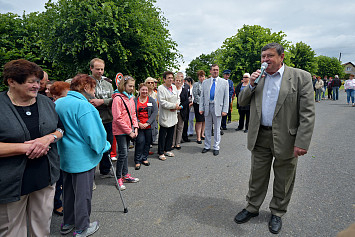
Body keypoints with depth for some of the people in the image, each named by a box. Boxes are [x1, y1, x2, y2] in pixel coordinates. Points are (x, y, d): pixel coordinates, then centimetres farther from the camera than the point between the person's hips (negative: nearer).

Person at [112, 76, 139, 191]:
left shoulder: (131, 98, 11)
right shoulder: (118, 98, -14)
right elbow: (117, 118, -18)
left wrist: (135, 127, 3)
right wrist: (129, 131, -16)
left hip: (129, 131, 8)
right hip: (120, 131, -7)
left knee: (125, 153, 15)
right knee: (123, 153, -4)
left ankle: (125, 175, 27)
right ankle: (118, 178, 9)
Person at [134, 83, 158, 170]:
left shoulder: (152, 100, 6)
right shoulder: (134, 101, 4)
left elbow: (155, 112, -2)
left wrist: (147, 123, -11)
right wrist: (138, 123, -13)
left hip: (149, 126, 2)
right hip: (139, 126, -2)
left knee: (147, 142, 7)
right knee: (140, 141, -8)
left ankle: (144, 158, 25)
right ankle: (137, 161, 4)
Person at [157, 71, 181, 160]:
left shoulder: (174, 87, 12)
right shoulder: (161, 88, -10)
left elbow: (178, 98, 16)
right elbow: (162, 102, -18)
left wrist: (177, 106, -5)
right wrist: (174, 106, -17)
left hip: (173, 115, 7)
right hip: (165, 115, -7)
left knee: (170, 134, 14)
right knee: (162, 135, 1)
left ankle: (167, 150, 28)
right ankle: (161, 153, 12)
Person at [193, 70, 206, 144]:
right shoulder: (196, 84, -3)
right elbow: (195, 95, -9)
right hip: (198, 104, -5)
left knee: (204, 120, 9)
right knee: (199, 121, -6)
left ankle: (202, 134, 22)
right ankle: (198, 137, -2)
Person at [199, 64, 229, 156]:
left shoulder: (224, 82, 3)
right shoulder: (205, 82, 9)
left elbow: (226, 97, 0)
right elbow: (202, 96, 8)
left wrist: (225, 110, -7)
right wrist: (201, 108, 0)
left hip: (218, 108, -2)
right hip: (207, 107, 2)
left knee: (217, 129, 6)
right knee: (207, 128, 10)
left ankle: (216, 147, 18)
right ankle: (207, 146, 23)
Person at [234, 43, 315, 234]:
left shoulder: (300, 77, -7)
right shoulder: (257, 77, 6)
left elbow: (307, 113, -11)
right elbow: (241, 102, 8)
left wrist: (302, 143, -17)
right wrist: (251, 85, -9)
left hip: (285, 138, -3)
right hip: (260, 137, 3)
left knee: (283, 181, 14)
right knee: (257, 177, 16)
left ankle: (277, 213, 36)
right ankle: (252, 208, 36)